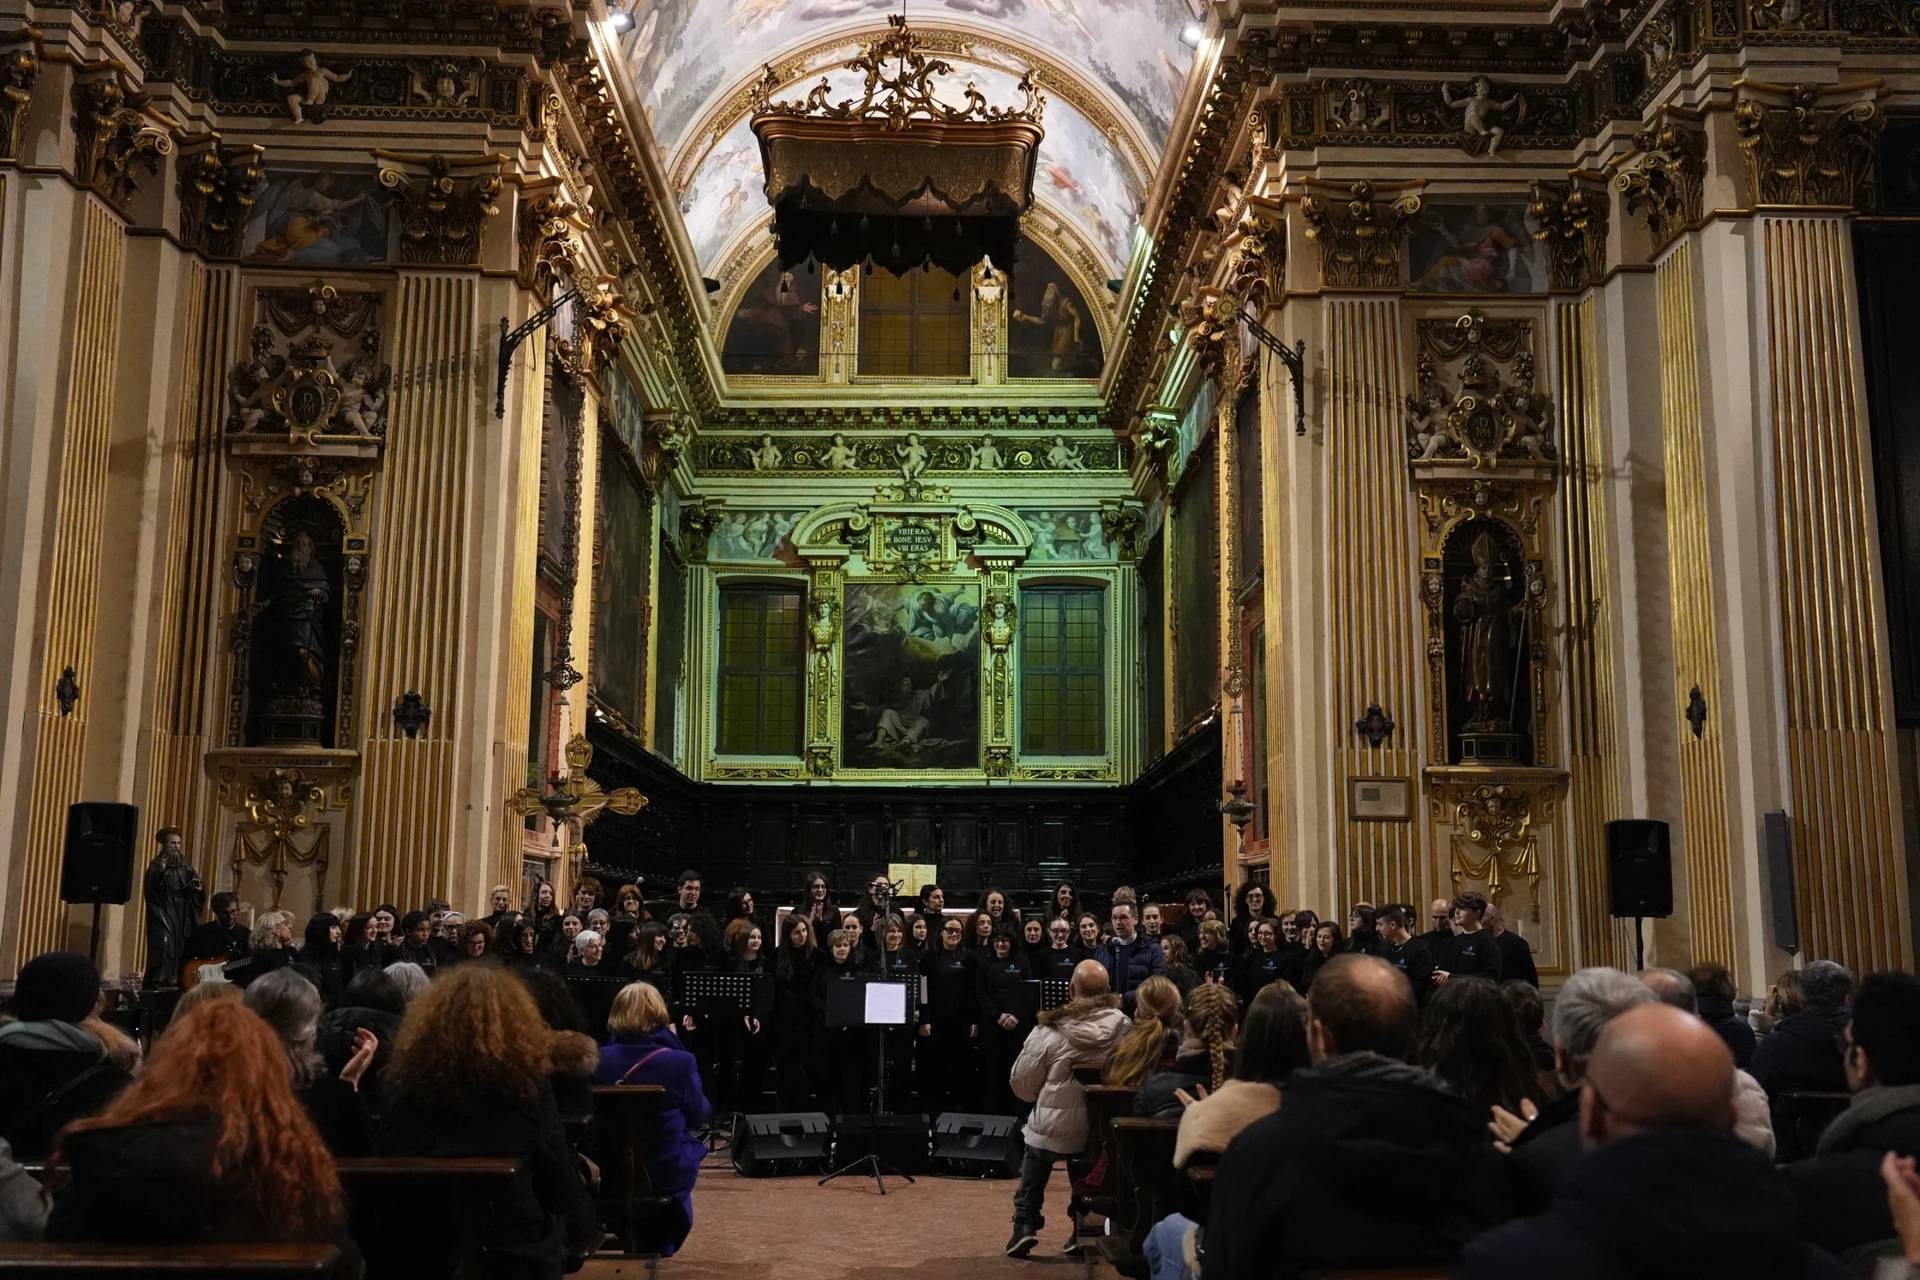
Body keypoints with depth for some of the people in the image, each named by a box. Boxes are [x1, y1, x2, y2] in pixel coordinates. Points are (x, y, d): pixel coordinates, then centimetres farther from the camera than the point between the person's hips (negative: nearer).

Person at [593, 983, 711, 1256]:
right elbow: (700, 1115, -3)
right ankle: (663, 1238, 39)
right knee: (692, 1144, 28)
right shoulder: (679, 1061, -21)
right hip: (666, 1171, -3)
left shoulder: (598, 1059, -15)